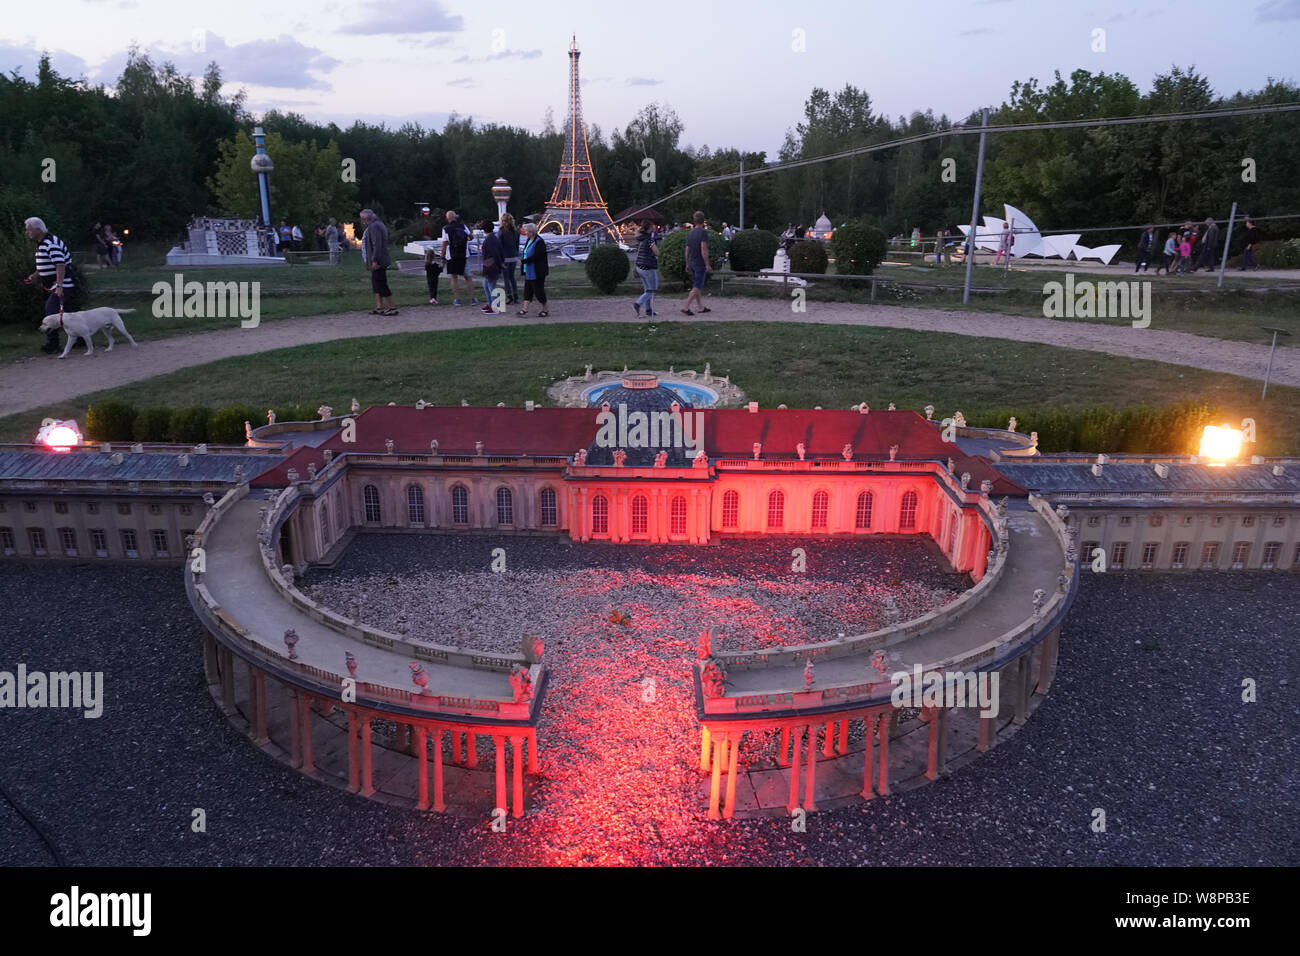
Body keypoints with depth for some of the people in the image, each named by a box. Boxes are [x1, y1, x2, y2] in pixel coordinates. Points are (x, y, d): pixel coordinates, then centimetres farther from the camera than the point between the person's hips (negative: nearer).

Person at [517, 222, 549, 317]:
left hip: (537, 272, -9)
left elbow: (535, 256, -24)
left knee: (538, 290, -2)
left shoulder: (539, 242, -17)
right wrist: (522, 258, 3)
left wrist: (523, 261, -20)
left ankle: (545, 310, 10)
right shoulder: (528, 240, 12)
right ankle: (525, 309, 7)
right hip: (529, 271, 9)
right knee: (527, 289, 7)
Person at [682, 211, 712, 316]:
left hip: (692, 263, 8)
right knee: (697, 287, -7)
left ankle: (701, 307, 20)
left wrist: (687, 265, 20)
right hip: (700, 264, -8)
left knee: (697, 286, 14)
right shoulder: (703, 232, -13)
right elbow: (703, 249, -20)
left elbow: (687, 250, 13)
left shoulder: (690, 233, 10)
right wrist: (707, 264, -17)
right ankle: (686, 307, -13)